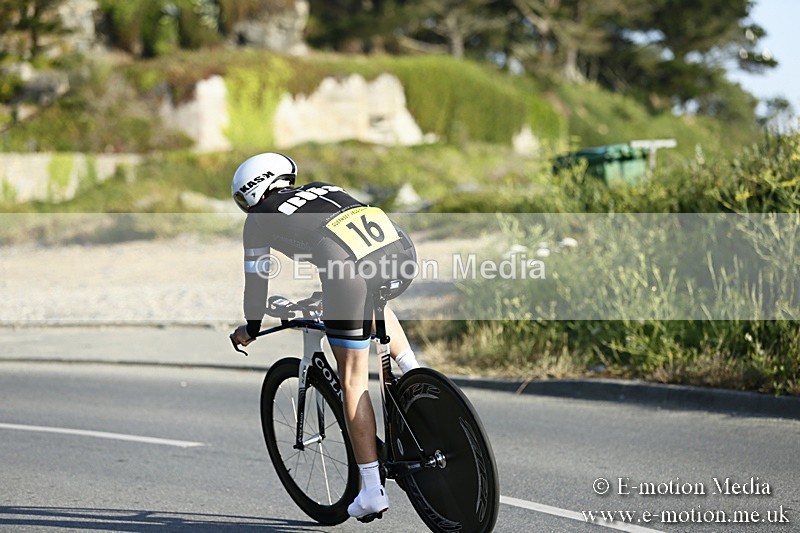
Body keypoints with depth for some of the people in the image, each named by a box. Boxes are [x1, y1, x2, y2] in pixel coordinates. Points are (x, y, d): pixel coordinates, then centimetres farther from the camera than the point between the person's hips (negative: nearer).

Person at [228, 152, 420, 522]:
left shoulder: (260, 218, 22)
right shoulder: (323, 189, 36)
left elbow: (257, 282, 26)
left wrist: (250, 330, 44)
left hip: (349, 270, -5)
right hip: (401, 249, 5)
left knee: (353, 381, 8)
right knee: (373, 301, 41)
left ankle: (372, 491, 9)